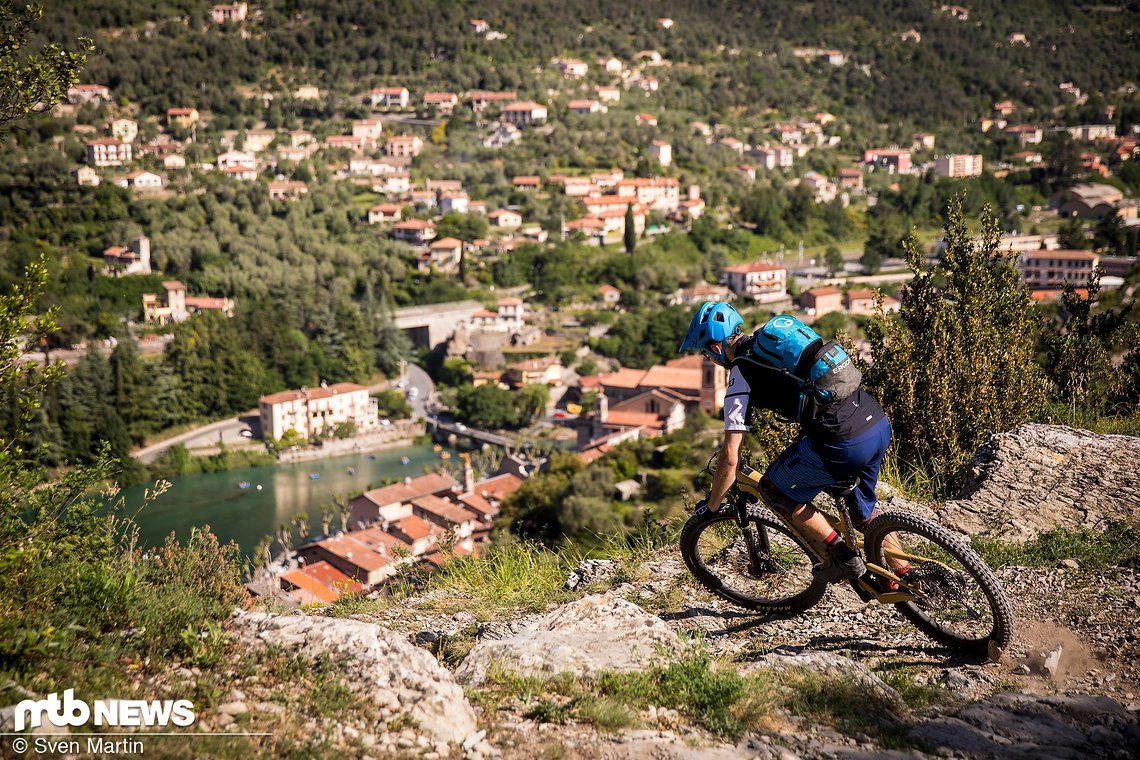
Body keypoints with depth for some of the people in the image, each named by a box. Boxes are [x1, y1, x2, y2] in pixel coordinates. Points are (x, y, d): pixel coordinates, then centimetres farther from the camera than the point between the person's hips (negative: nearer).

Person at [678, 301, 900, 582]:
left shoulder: (741, 372, -2)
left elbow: (731, 457, -4)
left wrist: (711, 506, 11)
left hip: (843, 443, -8)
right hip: (880, 424, 9)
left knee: (773, 490, 12)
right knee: (862, 512, 29)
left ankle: (843, 558, 10)